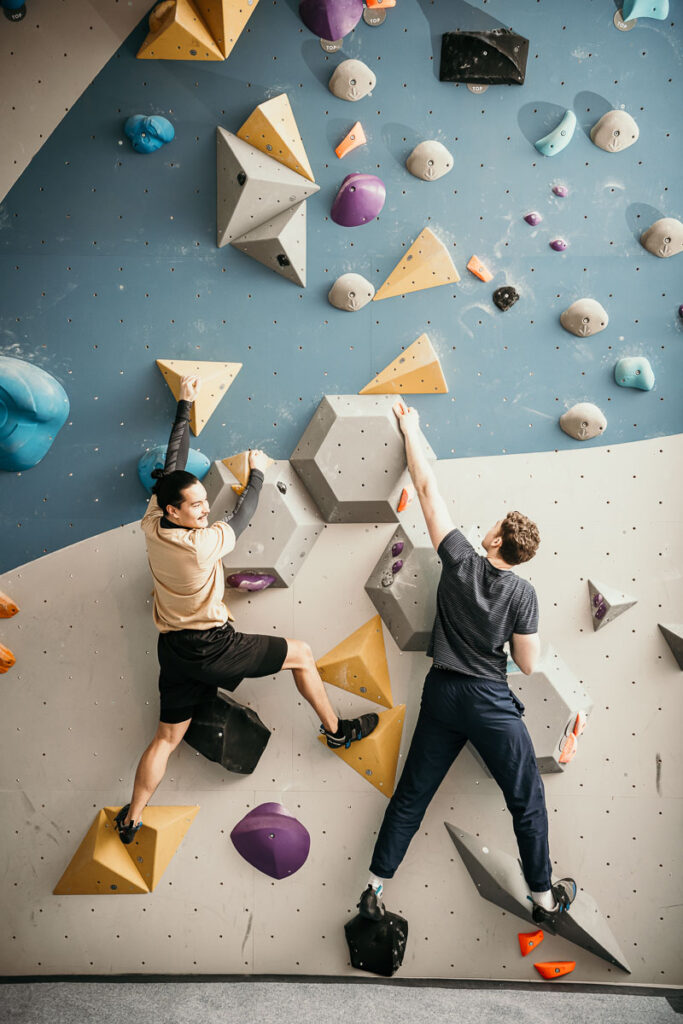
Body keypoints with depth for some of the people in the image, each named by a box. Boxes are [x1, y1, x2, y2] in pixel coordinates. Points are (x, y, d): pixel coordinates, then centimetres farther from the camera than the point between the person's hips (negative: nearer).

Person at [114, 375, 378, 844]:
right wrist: (257, 472, 12)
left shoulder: (152, 526, -5)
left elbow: (173, 464, 5)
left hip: (174, 650, 7)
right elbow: (244, 514, -6)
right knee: (302, 653, 8)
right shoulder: (202, 544, -24)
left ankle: (132, 819, 21)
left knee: (167, 738, 17)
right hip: (211, 647, -7)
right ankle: (336, 730, 22)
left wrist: (185, 405, 13)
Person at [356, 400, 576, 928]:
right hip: (491, 702, -3)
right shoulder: (522, 593, -10)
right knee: (528, 800, 12)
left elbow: (428, 489, 1)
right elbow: (528, 665, -5)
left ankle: (374, 889, 18)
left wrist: (410, 428, 9)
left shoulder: (460, 560, -5)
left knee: (411, 795, 12)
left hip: (441, 692, 3)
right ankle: (544, 898, 22)